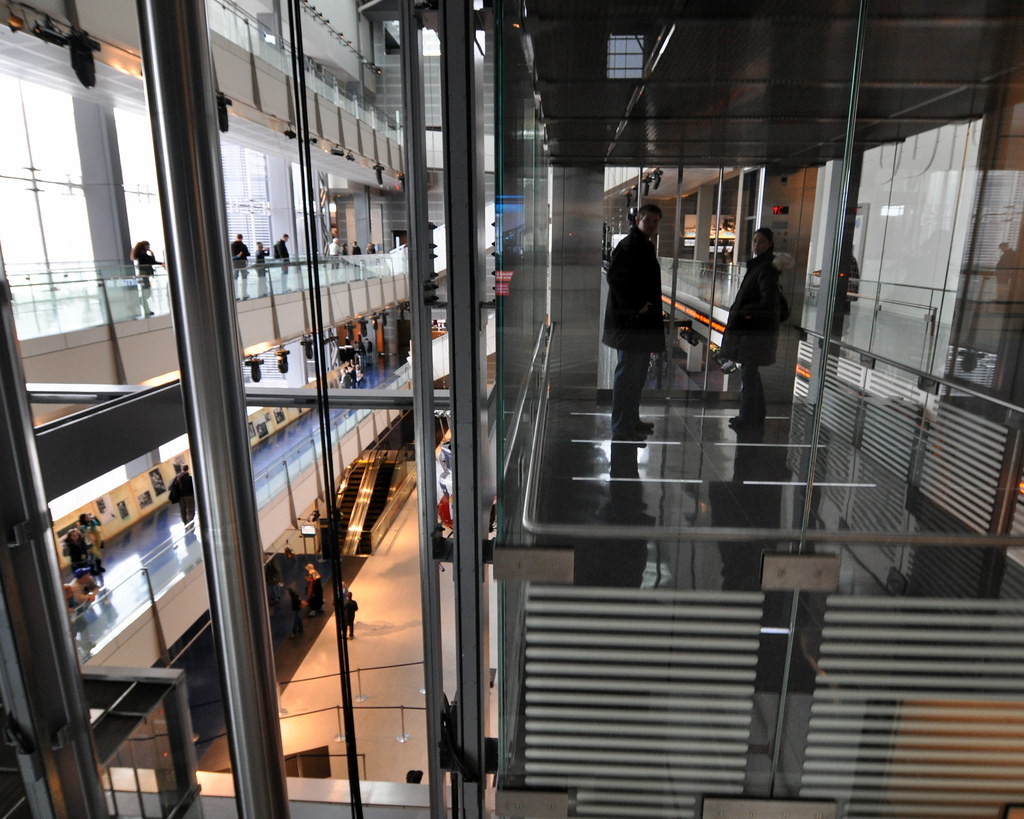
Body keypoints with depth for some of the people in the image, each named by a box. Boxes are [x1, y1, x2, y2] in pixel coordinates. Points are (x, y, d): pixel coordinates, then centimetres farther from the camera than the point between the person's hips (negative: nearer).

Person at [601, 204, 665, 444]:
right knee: (628, 374, -6)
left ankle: (632, 421, 30)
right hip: (630, 322, -10)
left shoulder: (645, 246, 19)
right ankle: (622, 429, 1)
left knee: (638, 374, 17)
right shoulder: (629, 245, -11)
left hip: (644, 322, 10)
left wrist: (648, 306, 15)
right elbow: (615, 277, -22)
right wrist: (635, 306, -20)